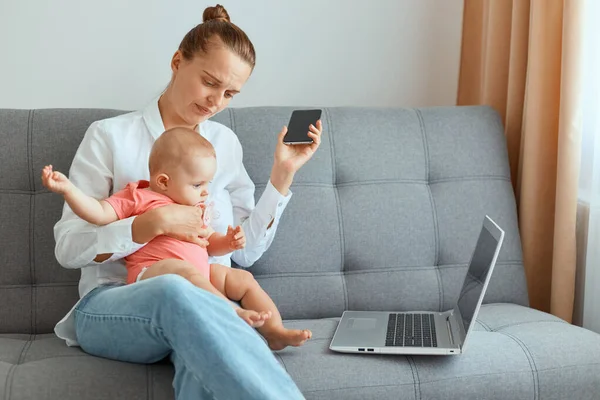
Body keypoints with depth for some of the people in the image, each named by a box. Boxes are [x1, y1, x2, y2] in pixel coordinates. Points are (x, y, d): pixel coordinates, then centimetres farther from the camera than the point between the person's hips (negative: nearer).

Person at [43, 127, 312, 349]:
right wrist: (67, 188, -17)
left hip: (201, 272, 8)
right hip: (153, 271, -8)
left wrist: (229, 242, 10)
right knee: (183, 270, -38)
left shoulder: (197, 209, 26)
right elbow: (99, 214, -4)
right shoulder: (137, 198, 5)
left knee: (244, 279, 0)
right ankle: (233, 313, -46)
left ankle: (275, 331, -7)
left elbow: (209, 244, 31)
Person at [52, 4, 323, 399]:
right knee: (174, 292, -41)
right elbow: (68, 247, 0)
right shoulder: (110, 136, 6)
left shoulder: (225, 142, 17)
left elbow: (246, 250, 13)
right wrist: (153, 223, -14)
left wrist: (283, 173, 5)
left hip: (204, 305, 3)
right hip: (113, 306, -2)